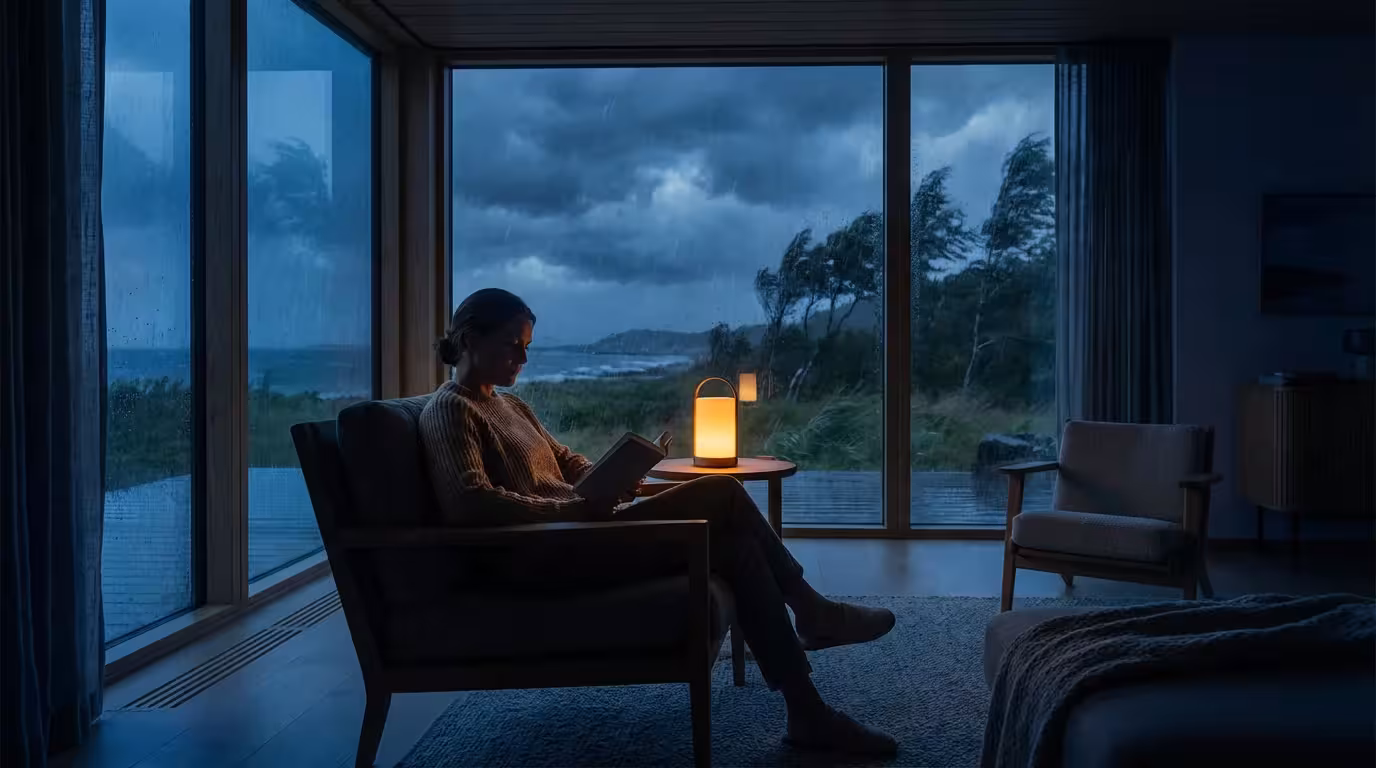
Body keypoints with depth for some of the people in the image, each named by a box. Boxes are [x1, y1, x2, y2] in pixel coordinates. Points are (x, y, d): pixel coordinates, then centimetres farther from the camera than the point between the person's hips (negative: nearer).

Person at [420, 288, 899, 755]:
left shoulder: (511, 406, 23)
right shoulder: (449, 411, -7)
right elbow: (471, 504, -21)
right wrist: (574, 510, -23)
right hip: (553, 559, -10)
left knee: (738, 546, -5)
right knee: (724, 494, -18)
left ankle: (808, 714, -1)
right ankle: (811, 611, -1)